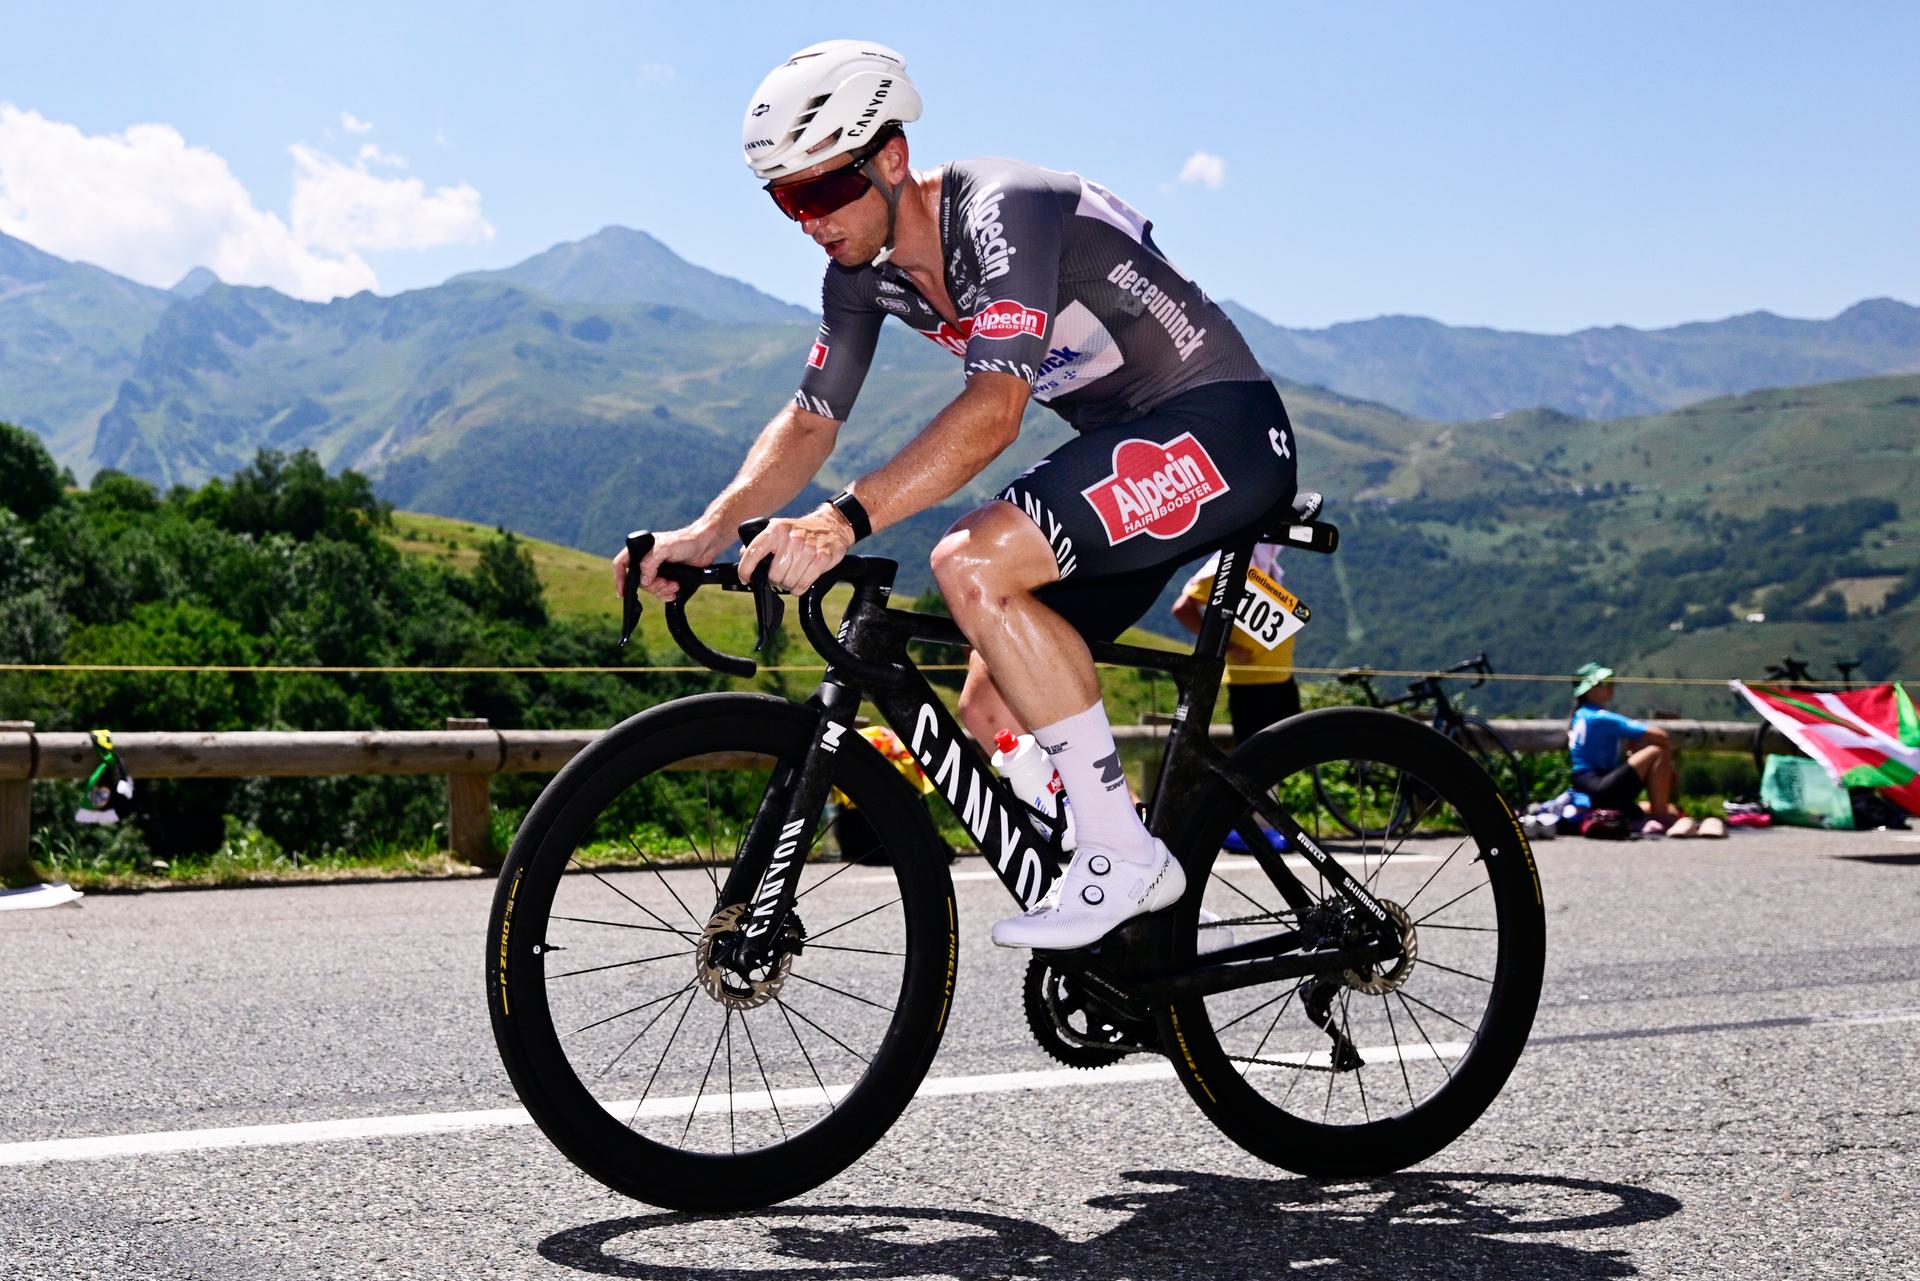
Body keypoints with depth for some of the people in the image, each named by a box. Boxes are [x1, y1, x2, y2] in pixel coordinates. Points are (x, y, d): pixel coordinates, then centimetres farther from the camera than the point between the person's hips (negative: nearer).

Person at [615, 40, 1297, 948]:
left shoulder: (1004, 211, -24)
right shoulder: (862, 270, 2)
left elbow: (994, 410, -35)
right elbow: (810, 421, 5)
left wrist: (844, 520, -43)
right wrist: (711, 530, -12)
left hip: (1223, 428, -9)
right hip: (1128, 446, 9)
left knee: (973, 564, -28)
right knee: (989, 711, 3)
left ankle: (1122, 855, -20)